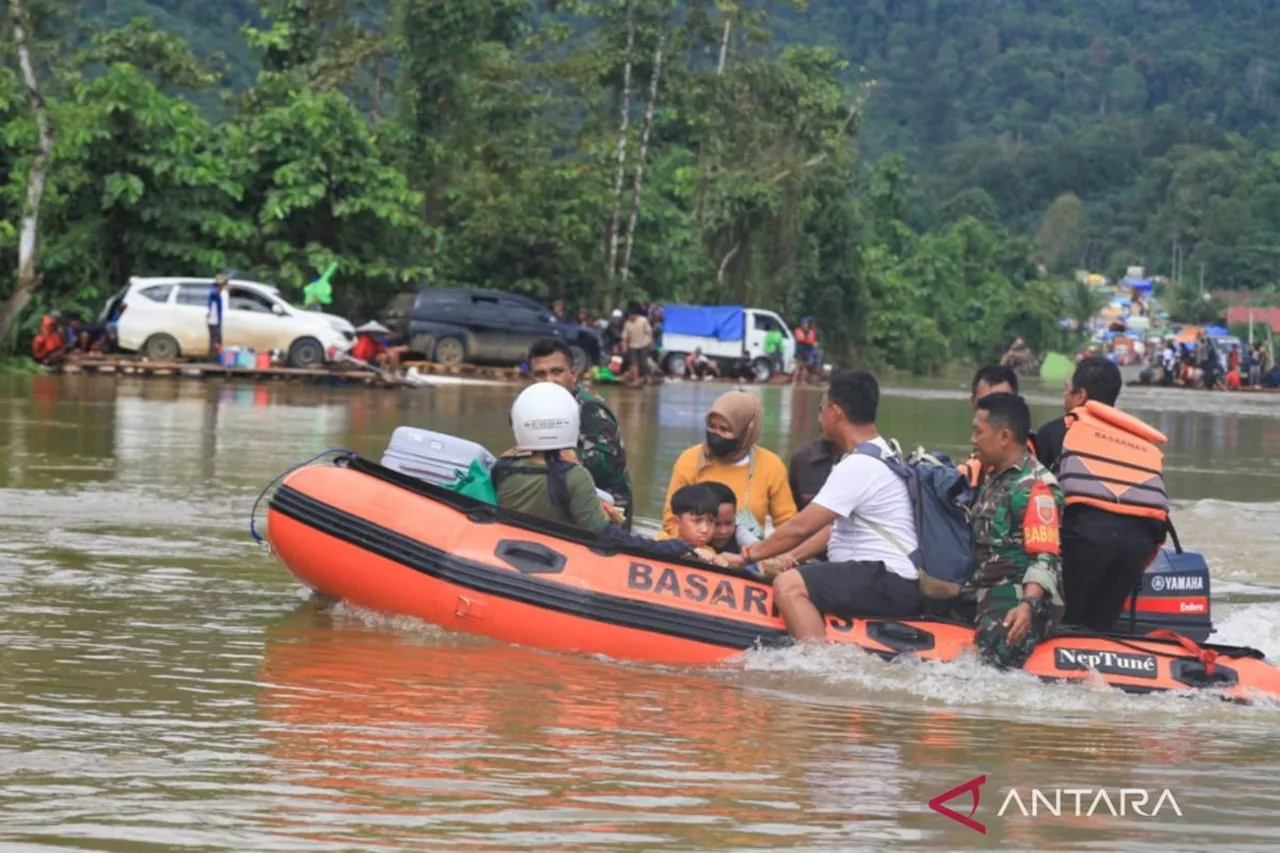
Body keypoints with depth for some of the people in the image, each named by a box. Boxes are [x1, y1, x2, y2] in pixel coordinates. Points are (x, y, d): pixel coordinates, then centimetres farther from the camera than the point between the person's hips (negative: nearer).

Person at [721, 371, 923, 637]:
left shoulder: (858, 466, -16)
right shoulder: (882, 454, 17)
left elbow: (801, 527, -16)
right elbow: (838, 525, 22)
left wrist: (747, 556, -5)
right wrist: (791, 556, 15)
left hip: (890, 585, -11)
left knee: (788, 585, -27)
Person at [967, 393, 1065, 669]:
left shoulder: (1035, 487, -11)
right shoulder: (994, 482, 21)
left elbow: (1047, 559, -20)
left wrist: (1028, 606, -32)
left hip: (1019, 606, -10)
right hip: (987, 599, 10)